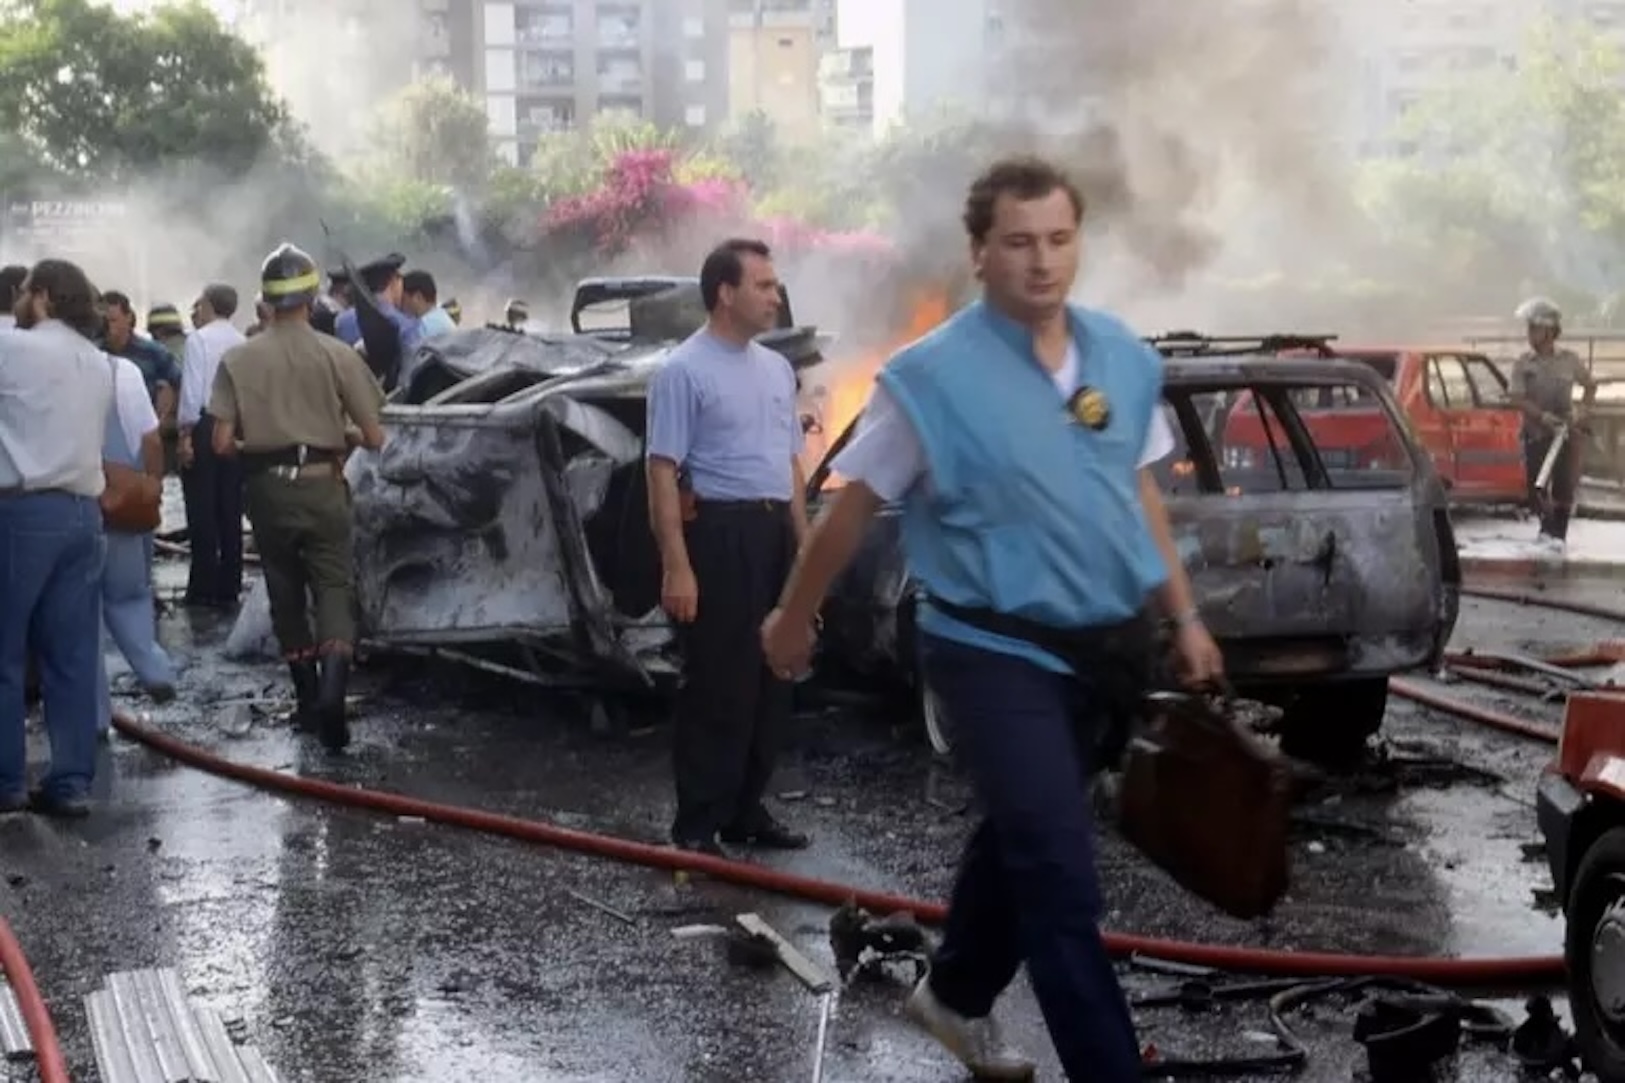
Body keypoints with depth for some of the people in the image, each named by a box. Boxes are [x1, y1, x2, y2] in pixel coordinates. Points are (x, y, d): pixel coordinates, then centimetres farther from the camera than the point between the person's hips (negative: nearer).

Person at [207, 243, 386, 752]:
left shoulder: (238, 360, -4)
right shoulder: (337, 355, -6)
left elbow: (222, 442, -5)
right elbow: (373, 438, -5)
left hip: (267, 489, 1)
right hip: (323, 486, -1)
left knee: (285, 593, 15)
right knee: (334, 587, 1)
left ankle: (308, 696, 21)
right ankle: (333, 678, -23)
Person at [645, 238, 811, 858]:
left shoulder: (777, 369, 14)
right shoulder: (684, 371, -11)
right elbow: (664, 471, -16)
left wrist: (805, 544, 16)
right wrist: (676, 567, -22)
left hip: (774, 532, 8)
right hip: (719, 533, -8)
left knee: (771, 684, 12)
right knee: (718, 687, -4)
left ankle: (746, 812, 22)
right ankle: (698, 825, 4)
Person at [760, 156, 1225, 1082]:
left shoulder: (1125, 357, 2)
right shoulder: (933, 376, -15)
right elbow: (854, 511, -5)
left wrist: (1185, 616, 13)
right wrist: (793, 620, 4)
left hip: (1103, 648, 7)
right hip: (997, 654, -6)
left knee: (1024, 844, 24)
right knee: (1065, 884, -10)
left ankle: (957, 997, 46)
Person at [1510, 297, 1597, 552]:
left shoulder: (1569, 360, 0)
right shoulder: (1523, 364, -3)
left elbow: (1591, 386, 13)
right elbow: (1517, 399, -10)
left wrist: (1584, 411, -3)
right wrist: (1543, 416, -24)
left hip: (1566, 432, -1)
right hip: (1535, 432, 1)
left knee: (1564, 484, -7)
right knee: (1535, 483, 1)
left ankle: (1559, 534, -1)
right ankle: (1547, 528, 21)